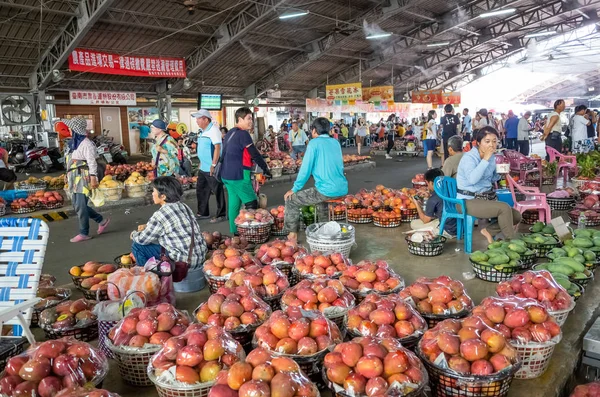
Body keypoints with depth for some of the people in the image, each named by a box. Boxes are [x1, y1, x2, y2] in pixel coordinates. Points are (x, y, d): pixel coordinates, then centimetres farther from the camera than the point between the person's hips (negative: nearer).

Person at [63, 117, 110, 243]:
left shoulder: (86, 143, -13)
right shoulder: (75, 142, 15)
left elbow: (92, 162, -17)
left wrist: (93, 178, -22)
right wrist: (69, 177, 20)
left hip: (83, 178, -10)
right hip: (75, 178, 10)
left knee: (80, 206, -7)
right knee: (77, 206, 12)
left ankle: (84, 233, 5)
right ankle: (101, 221, 22)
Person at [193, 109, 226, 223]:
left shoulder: (213, 130, -15)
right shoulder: (202, 131, 12)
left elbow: (217, 147, -22)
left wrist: (213, 165, -24)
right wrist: (201, 163, 20)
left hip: (212, 169, -10)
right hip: (203, 167, 10)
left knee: (217, 192, 1)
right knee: (200, 190, 16)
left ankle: (220, 215, 11)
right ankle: (203, 213, 29)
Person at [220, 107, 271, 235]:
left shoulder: (230, 133, 15)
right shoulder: (243, 133, -13)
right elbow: (254, 154, -13)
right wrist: (266, 169, -4)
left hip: (227, 174, 9)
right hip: (238, 175, -9)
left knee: (234, 204, 12)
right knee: (252, 203, -3)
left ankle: (234, 232, 17)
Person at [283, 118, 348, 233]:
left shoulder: (314, 143, -5)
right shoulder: (336, 142, 14)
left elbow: (305, 168, -8)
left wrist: (294, 189, 2)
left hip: (327, 190, -7)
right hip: (342, 189, 8)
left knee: (291, 199, 5)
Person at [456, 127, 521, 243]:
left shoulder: (492, 157, 7)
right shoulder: (469, 157, -16)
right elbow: (472, 179, -34)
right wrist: (485, 159, -29)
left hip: (485, 198, 9)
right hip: (468, 201, -9)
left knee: (516, 216, 1)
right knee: (504, 208, -26)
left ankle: (489, 231, 12)